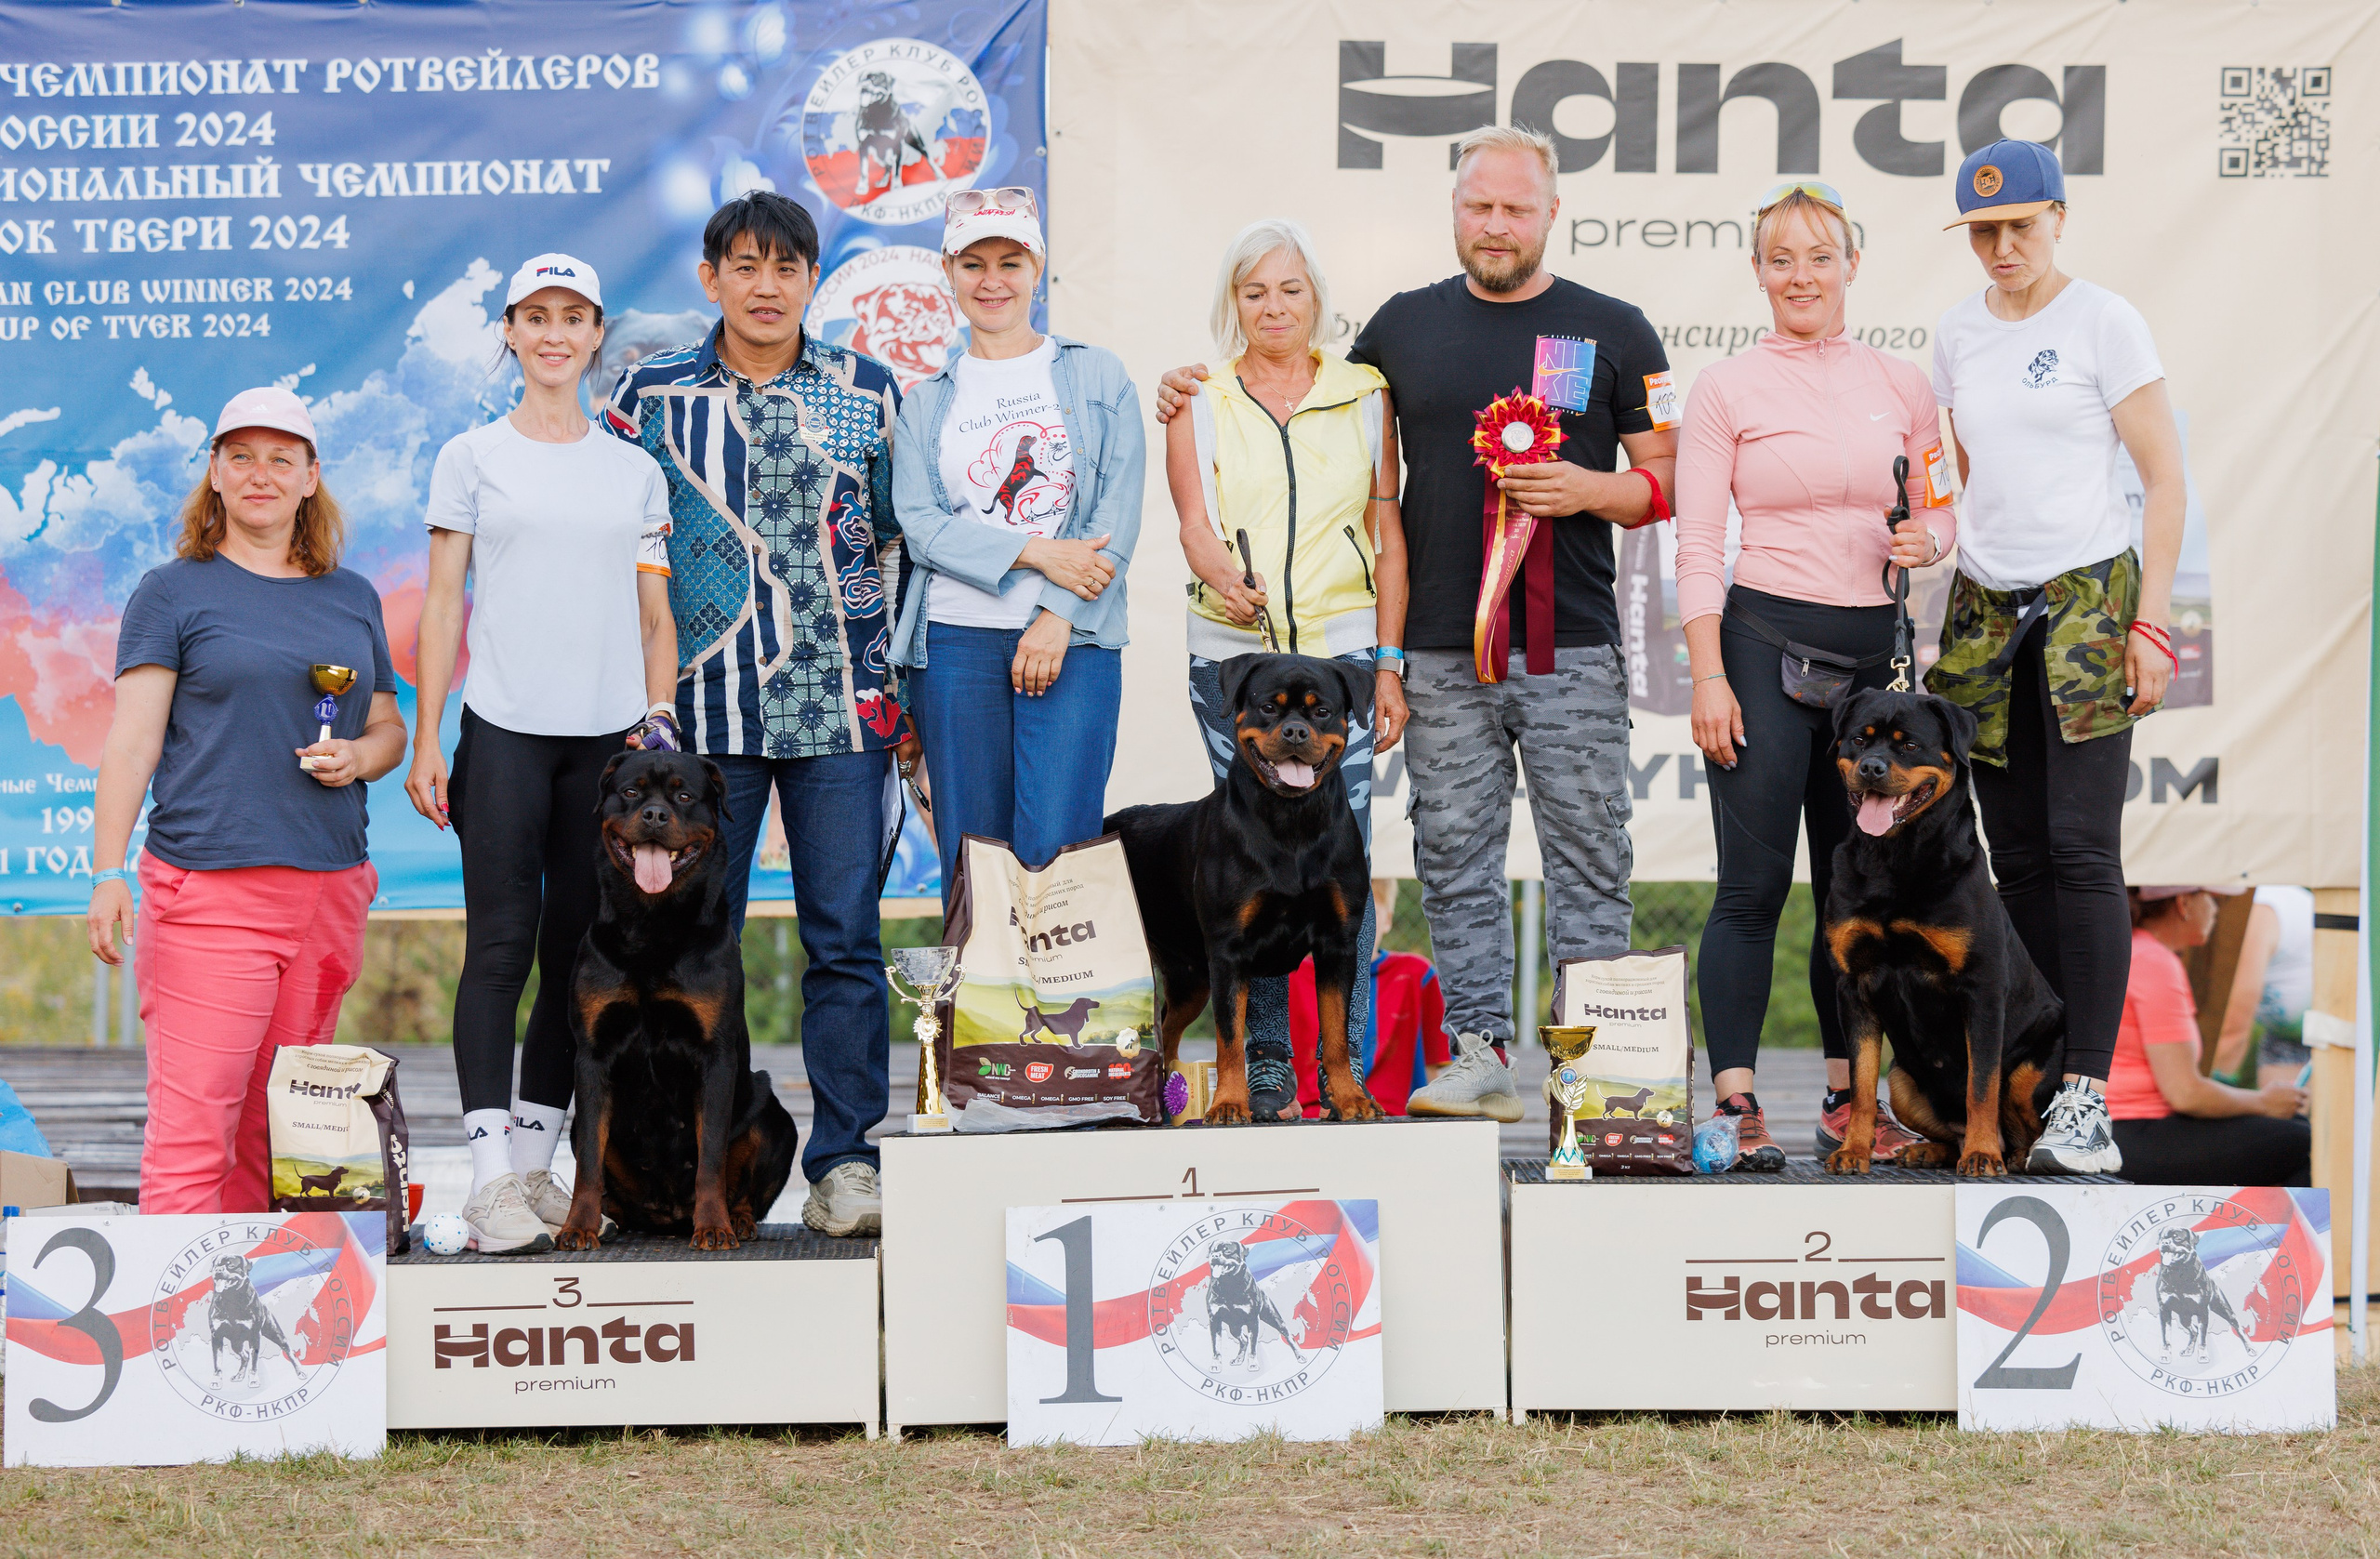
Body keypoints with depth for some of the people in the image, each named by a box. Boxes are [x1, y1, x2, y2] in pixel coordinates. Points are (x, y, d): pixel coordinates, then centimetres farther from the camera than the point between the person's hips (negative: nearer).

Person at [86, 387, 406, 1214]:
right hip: (208, 889, -5)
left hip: (330, 889, 5)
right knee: (194, 1121, -11)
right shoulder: (173, 593, 4)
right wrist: (107, 874, -10)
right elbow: (131, 742, -2)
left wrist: (358, 757, 0)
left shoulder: (352, 598, 17)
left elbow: (388, 726, 24)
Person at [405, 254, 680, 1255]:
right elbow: (442, 604, 4)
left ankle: (535, 1161, 13)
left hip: (608, 736, 3)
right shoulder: (473, 458, 6)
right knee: (501, 946, -9)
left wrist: (661, 716, 1)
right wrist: (426, 740, -1)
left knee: (579, 954, 4)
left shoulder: (635, 471, 13)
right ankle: (490, 1178, -11)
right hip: (505, 731, -3)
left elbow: (654, 612, 15)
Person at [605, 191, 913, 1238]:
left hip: (841, 705, 0)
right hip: (700, 712, 0)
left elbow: (900, 541, 13)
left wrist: (906, 694, 9)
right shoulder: (650, 396, 6)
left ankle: (844, 1162, 5)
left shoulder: (868, 393, 8)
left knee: (845, 937, -1)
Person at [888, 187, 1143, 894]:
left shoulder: (1097, 377, 10)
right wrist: (1035, 553, -13)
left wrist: (1059, 616, -10)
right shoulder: (925, 404, 14)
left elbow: (1119, 513, 2)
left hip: (1072, 639, -1)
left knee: (1053, 848, -11)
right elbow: (920, 525, 1)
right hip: (955, 642, 1)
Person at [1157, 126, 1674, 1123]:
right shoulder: (1405, 327, 12)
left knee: (1588, 859, 0)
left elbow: (1670, 481, 6)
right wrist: (1198, 392, 13)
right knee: (1457, 859, 3)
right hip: (1441, 654, 2)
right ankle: (1479, 1054, 9)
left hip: (1572, 652, -2)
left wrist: (1586, 490, -12)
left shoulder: (1612, 332, 5)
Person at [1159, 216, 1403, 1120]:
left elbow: (1388, 531, 9)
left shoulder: (1363, 396, 11)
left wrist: (1389, 664, 3)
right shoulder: (1199, 404, 10)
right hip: (1232, 654, 0)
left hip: (1342, 649, 0)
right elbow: (1195, 520, -3)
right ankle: (1265, 1073, 5)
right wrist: (1226, 582, -25)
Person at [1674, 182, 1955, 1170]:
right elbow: (1698, 545, -3)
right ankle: (1735, 1102, 0)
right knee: (1754, 885, -5)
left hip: (1873, 647, 4)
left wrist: (1926, 542, -8)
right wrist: (1708, 677, -11)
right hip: (1763, 641, -4)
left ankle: (1850, 1098, 17)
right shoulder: (1726, 389, 1)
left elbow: (1941, 514, 17)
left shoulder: (1902, 386, 10)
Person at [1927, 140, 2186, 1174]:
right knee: (2016, 857, 4)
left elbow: (2165, 480, -5)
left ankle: (2087, 1101, -14)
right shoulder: (1957, 334, 12)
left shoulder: (2103, 322, -4)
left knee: (2082, 851, -11)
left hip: (2089, 595, -5)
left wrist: (2150, 625, -11)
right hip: (1985, 607, 5)